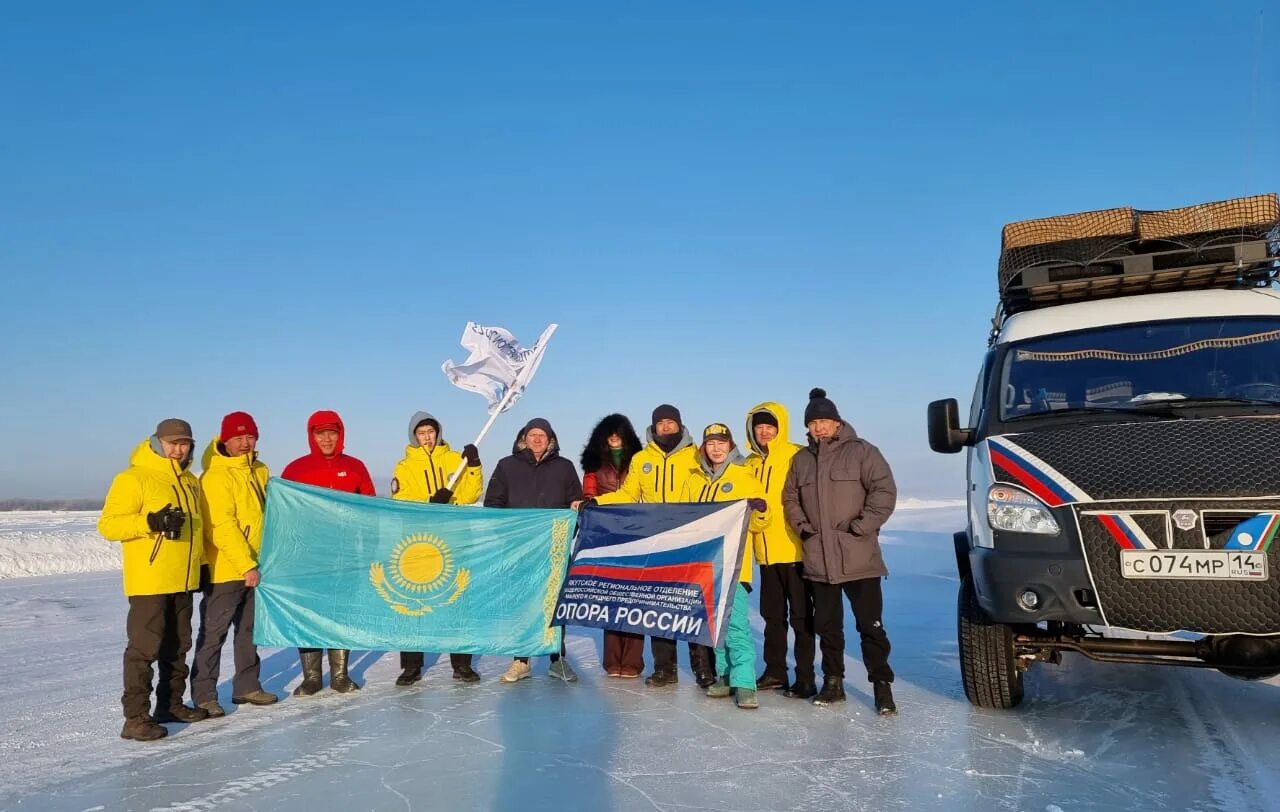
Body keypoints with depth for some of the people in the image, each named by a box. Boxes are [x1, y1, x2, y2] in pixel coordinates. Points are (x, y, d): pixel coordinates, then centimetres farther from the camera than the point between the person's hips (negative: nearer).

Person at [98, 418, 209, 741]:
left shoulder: (191, 482, 14)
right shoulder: (133, 478, -8)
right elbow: (108, 524, -15)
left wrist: (202, 565, 21)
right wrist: (150, 521, -29)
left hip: (184, 581, 7)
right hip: (149, 580, -7)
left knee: (178, 645, 14)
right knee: (144, 647, -6)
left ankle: (171, 704, 26)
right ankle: (136, 717, 0)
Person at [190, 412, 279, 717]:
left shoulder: (259, 471, 8)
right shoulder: (215, 476, -15)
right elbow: (222, 527, -20)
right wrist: (246, 565, -21)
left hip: (254, 567, 8)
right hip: (224, 570, -8)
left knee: (250, 629, 16)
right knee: (213, 634, 1)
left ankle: (247, 686, 27)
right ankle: (203, 695, 11)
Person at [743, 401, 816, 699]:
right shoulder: (751, 463, 10)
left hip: (794, 550, -6)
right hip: (765, 552, 6)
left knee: (801, 616, 2)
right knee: (772, 615, 16)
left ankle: (805, 677, 11)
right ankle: (775, 671, 28)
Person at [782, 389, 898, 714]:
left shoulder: (861, 452, -4)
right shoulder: (802, 459, 12)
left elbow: (884, 491, -9)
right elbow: (790, 497, 19)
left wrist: (860, 526, -13)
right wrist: (802, 526, 5)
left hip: (859, 558, -5)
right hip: (818, 559, 5)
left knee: (870, 625, -1)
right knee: (827, 625, 13)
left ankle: (882, 685, 9)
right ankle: (833, 682, 25)